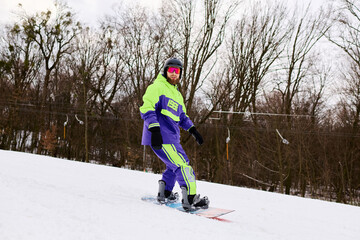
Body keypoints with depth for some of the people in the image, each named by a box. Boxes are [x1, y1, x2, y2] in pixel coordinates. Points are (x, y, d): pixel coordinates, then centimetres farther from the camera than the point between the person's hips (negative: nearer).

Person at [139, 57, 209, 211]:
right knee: (182, 165, -13)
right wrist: (154, 130, -26)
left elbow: (182, 116, 29)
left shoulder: (176, 93, 25)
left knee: (174, 166, 20)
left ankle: (164, 194, 32)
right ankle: (191, 199, -11)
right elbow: (147, 108, -14)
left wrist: (193, 130, 15)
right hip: (161, 137, -10)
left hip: (171, 137, 10)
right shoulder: (157, 87, -3)